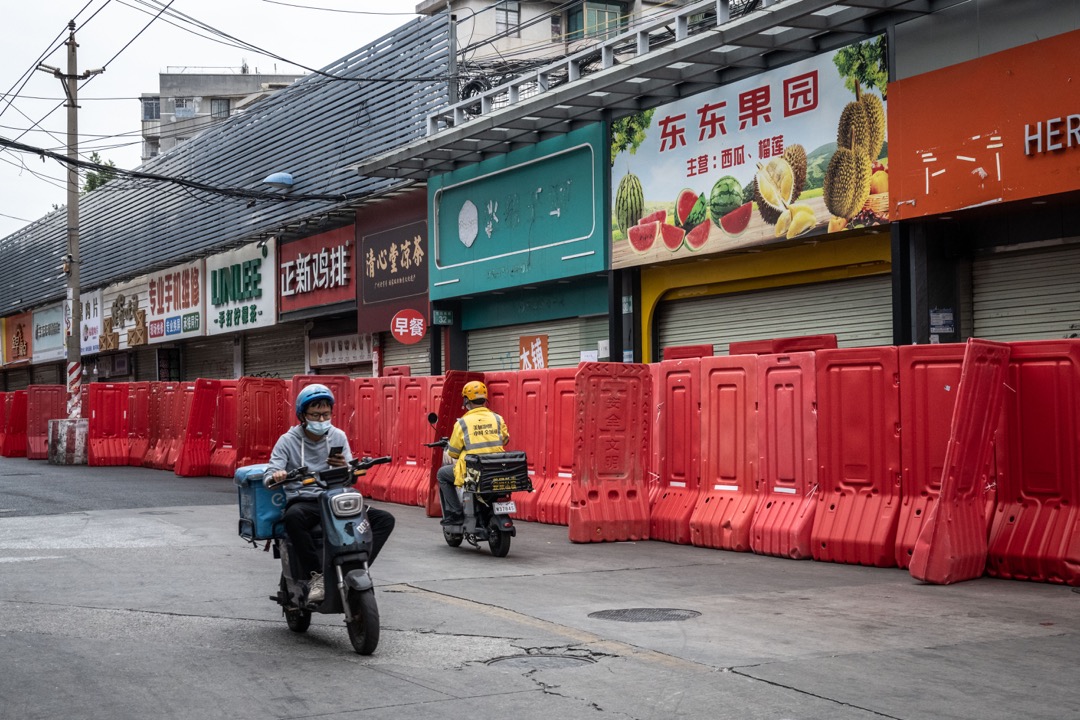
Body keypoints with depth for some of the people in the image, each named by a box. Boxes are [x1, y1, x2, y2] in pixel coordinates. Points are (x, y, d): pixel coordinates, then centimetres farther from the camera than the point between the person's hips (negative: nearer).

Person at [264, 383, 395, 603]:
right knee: (293, 517, -41)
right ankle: (316, 575, -31)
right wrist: (275, 476, -33)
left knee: (385, 519, -16)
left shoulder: (338, 436, 10)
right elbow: (269, 475, -7)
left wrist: (344, 467, -17)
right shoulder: (288, 440, 1)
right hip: (302, 501, -3)